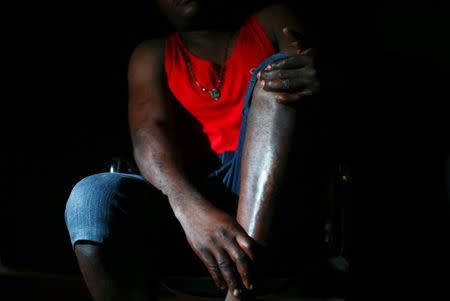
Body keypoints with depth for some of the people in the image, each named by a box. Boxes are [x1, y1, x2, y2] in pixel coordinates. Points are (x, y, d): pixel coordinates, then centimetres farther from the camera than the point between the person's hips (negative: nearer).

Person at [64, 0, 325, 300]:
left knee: (278, 71, -21)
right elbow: (148, 134, -2)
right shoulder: (152, 55, 18)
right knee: (92, 199, -26)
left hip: (269, 203, 0)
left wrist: (314, 80, -26)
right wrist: (191, 208, -24)